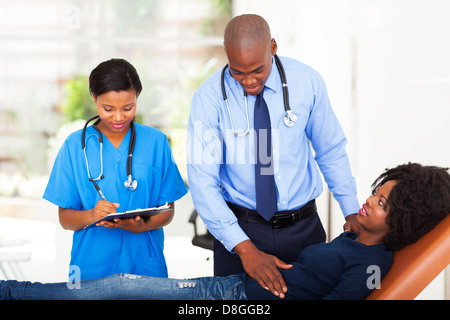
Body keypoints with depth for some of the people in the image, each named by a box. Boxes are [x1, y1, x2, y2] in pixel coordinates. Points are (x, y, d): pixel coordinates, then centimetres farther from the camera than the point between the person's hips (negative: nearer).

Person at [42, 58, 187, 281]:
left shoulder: (156, 141, 3)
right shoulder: (75, 145, 2)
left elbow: (167, 210, 4)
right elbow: (65, 218, 1)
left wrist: (143, 225, -17)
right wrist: (91, 216, -20)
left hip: (145, 264, 1)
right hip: (92, 267, 0)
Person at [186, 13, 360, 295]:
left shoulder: (307, 82, -7)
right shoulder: (209, 98, -13)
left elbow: (331, 151, 4)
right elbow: (202, 182, -17)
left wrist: (352, 211, -5)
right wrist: (244, 247, -26)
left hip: (304, 227, 2)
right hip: (239, 228, -2)